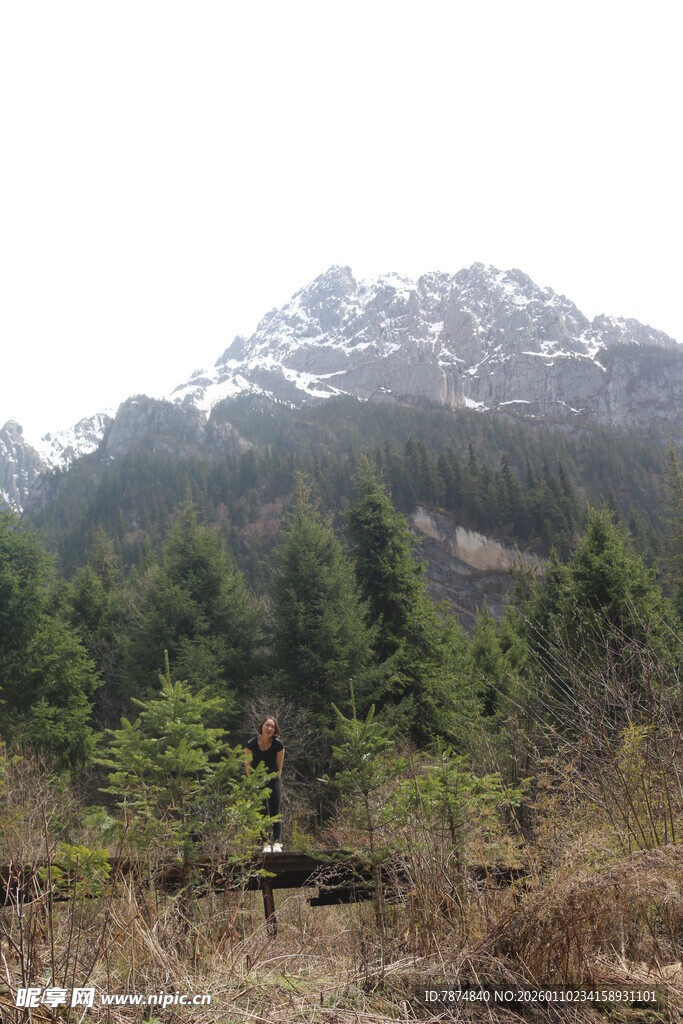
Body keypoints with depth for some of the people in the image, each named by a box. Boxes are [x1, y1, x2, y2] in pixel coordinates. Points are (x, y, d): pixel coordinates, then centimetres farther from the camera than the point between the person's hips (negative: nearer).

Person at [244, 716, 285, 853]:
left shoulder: (278, 745, -12)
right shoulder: (251, 744, -14)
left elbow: (279, 766, 2)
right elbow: (248, 765, -1)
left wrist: (275, 780, 4)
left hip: (273, 780, 0)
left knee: (275, 812, -6)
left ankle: (277, 843, -4)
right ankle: (265, 844, 2)